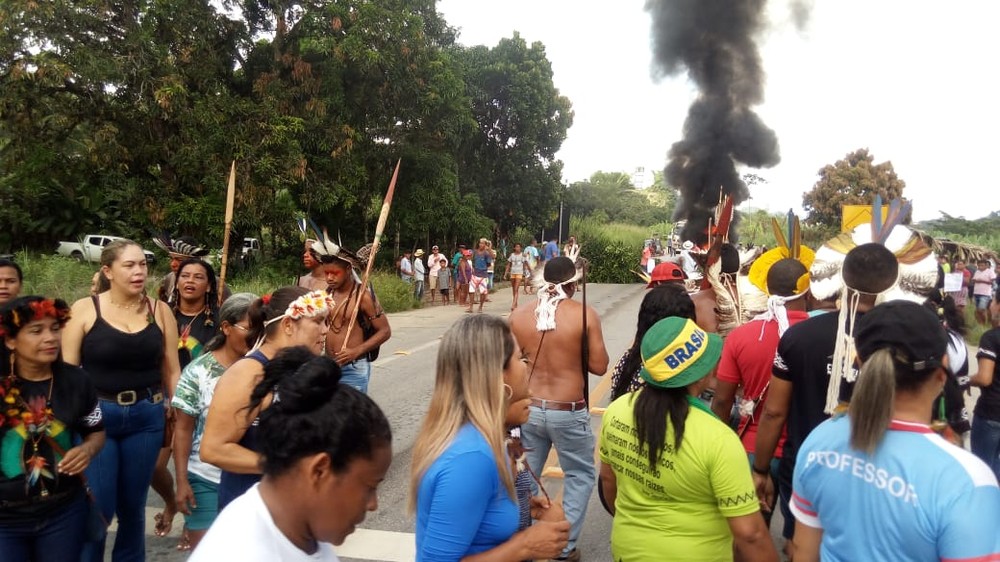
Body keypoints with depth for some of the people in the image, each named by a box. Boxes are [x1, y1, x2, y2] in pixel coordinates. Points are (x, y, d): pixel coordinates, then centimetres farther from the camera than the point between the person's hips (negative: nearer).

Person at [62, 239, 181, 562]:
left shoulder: (160, 311, 2)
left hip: (146, 417, 2)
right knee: (97, 506, 0)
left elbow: (172, 371, 6)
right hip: (96, 416, -2)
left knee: (133, 504, 13)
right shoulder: (84, 310, -5)